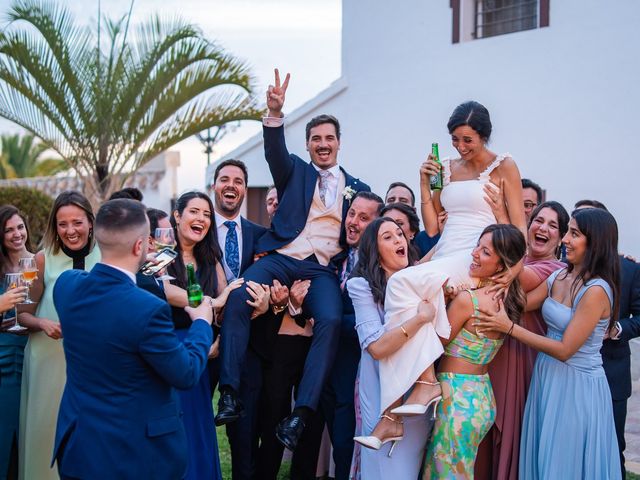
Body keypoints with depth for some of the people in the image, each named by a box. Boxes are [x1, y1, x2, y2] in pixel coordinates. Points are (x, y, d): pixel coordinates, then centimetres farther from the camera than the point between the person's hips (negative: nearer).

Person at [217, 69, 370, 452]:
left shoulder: (357, 188, 20)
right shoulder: (295, 171, 16)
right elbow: (275, 152, -6)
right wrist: (275, 114, -25)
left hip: (322, 269, 0)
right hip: (281, 258, 0)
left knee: (332, 320, -29)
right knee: (239, 297, -28)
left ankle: (302, 412, -28)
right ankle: (230, 394, -25)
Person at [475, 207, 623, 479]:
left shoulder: (596, 290, -20)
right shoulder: (560, 277, 3)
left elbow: (565, 350, -20)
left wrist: (509, 327, -19)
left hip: (577, 386, -7)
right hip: (548, 376, 7)